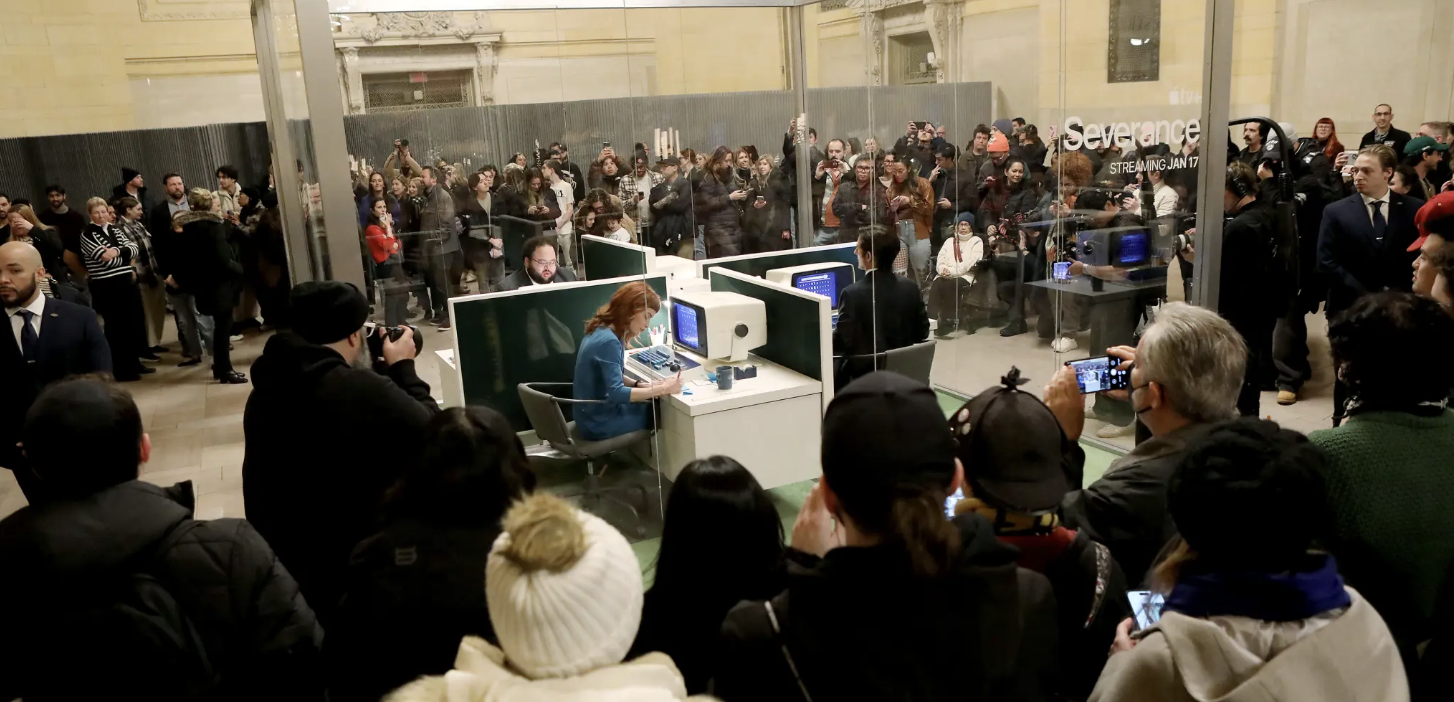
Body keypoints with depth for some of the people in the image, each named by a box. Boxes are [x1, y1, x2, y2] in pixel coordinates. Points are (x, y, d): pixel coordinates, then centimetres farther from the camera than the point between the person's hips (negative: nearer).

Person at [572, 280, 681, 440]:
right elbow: (617, 393, -28)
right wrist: (663, 389, -24)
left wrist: (641, 385, -1)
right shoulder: (608, 341, -26)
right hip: (599, 423, -9)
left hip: (593, 415, 9)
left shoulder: (600, 330, 3)